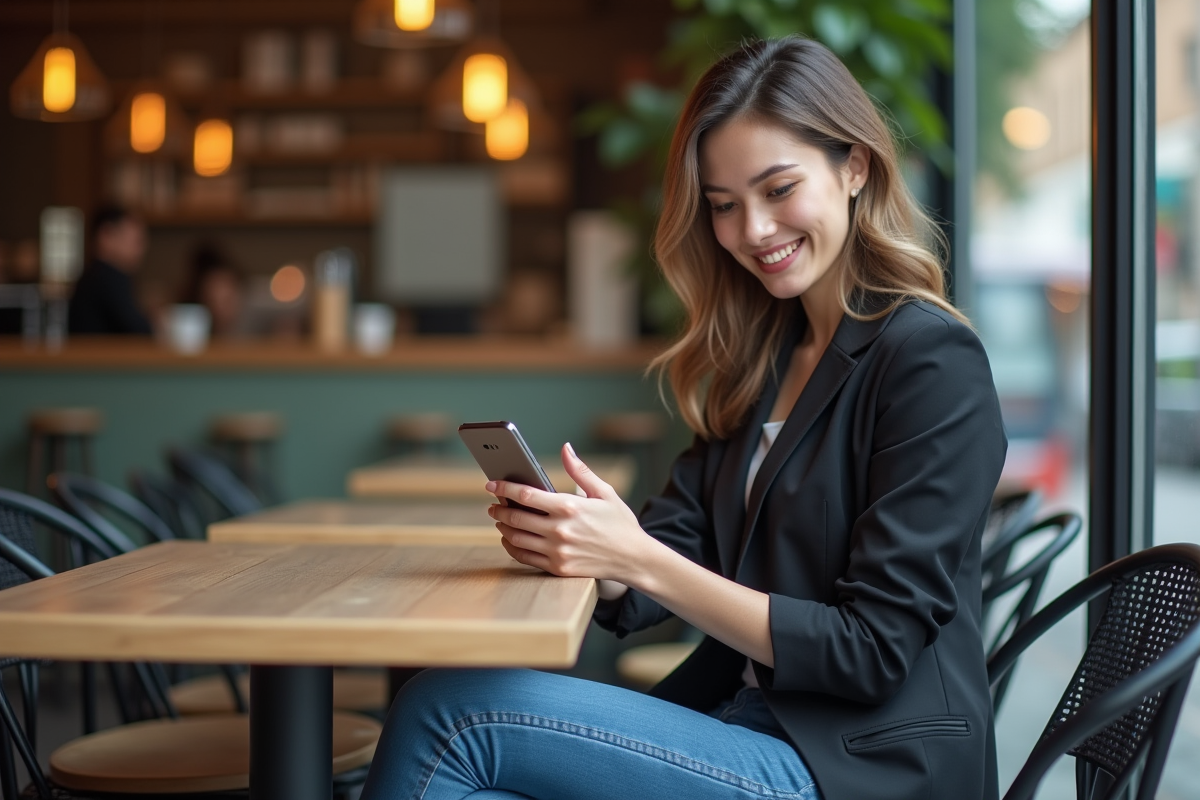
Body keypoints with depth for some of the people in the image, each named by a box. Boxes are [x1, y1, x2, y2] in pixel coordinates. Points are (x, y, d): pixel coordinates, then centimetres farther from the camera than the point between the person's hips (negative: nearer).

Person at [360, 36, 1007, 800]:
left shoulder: (932, 360, -11)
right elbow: (680, 552, 5)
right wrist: (581, 546, -17)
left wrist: (639, 560, -21)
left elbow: (873, 649, -15)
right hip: (744, 724, 6)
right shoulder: (760, 351, 12)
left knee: (449, 712, -20)